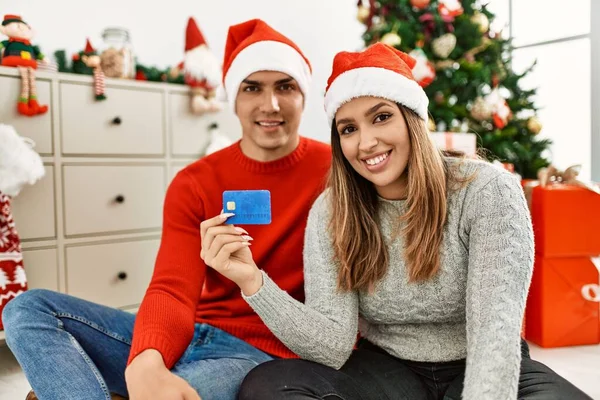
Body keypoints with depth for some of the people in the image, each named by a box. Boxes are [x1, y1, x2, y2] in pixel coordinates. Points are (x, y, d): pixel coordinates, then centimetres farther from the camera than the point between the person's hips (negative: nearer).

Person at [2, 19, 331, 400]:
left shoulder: (336, 170, -5)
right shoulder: (193, 184, 2)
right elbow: (172, 289, -11)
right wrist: (146, 362, -32)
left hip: (262, 352, -5)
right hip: (186, 336, 6)